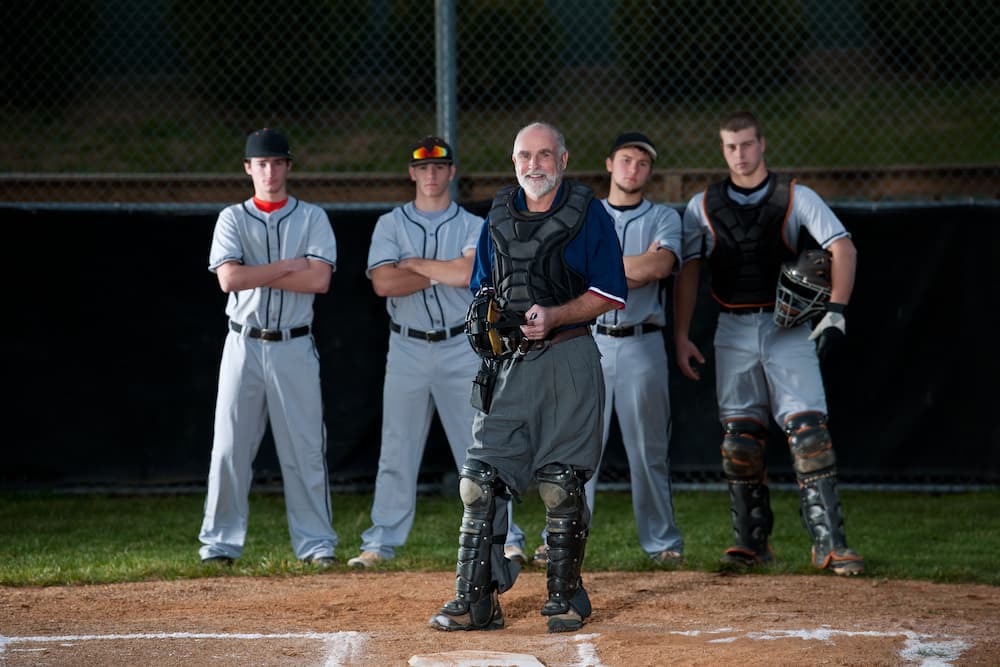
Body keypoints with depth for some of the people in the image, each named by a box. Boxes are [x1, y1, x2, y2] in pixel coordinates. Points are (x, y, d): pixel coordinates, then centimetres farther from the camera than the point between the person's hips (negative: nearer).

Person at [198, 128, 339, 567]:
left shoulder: (312, 218, 5)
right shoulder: (233, 219, 5)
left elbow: (319, 280, -10)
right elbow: (228, 278, -12)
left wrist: (255, 275, -11)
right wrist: (289, 265, -11)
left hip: (294, 346, 0)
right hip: (244, 345, 0)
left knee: (305, 448, 0)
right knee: (229, 447, -1)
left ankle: (316, 543, 6)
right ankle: (220, 543, 6)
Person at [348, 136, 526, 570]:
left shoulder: (473, 227, 4)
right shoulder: (390, 225, 5)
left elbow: (468, 273, -16)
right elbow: (383, 283, -11)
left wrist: (415, 264, -8)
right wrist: (444, 273, -9)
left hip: (461, 348, -1)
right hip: (407, 350, 1)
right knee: (397, 451, 3)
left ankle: (504, 537, 5)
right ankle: (381, 543, 6)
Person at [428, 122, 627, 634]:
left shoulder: (587, 213, -1)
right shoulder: (499, 216, 13)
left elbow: (610, 293, -4)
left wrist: (553, 316, -16)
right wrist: (486, 313, -1)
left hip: (568, 360, -4)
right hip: (507, 361, 4)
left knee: (561, 485, -4)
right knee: (480, 479, -3)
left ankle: (565, 597, 10)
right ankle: (475, 600, 0)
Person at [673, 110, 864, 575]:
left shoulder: (796, 197, 2)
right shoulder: (702, 206, 9)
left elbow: (843, 249, -5)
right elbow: (687, 272, 9)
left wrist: (836, 314, -17)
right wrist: (681, 337, 0)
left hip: (789, 330, -2)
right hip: (734, 332, 3)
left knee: (809, 432, -13)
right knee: (739, 440, 0)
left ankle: (829, 543, -14)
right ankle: (751, 543, 10)